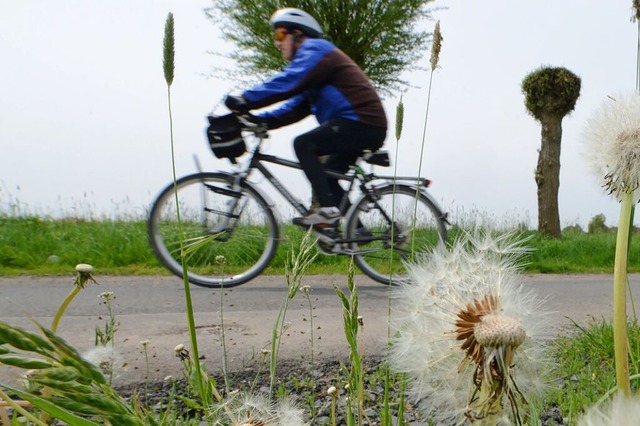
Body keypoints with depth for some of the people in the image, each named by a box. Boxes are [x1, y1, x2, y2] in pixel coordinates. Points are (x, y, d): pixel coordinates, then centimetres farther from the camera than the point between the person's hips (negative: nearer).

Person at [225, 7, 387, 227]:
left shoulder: (314, 49, -4)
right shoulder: (314, 55, 26)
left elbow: (287, 83, -21)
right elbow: (296, 107, 18)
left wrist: (245, 101, -22)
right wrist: (260, 120, 6)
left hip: (361, 123, -10)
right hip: (368, 127, 10)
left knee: (303, 144, -18)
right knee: (326, 177, 15)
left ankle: (328, 209, -20)